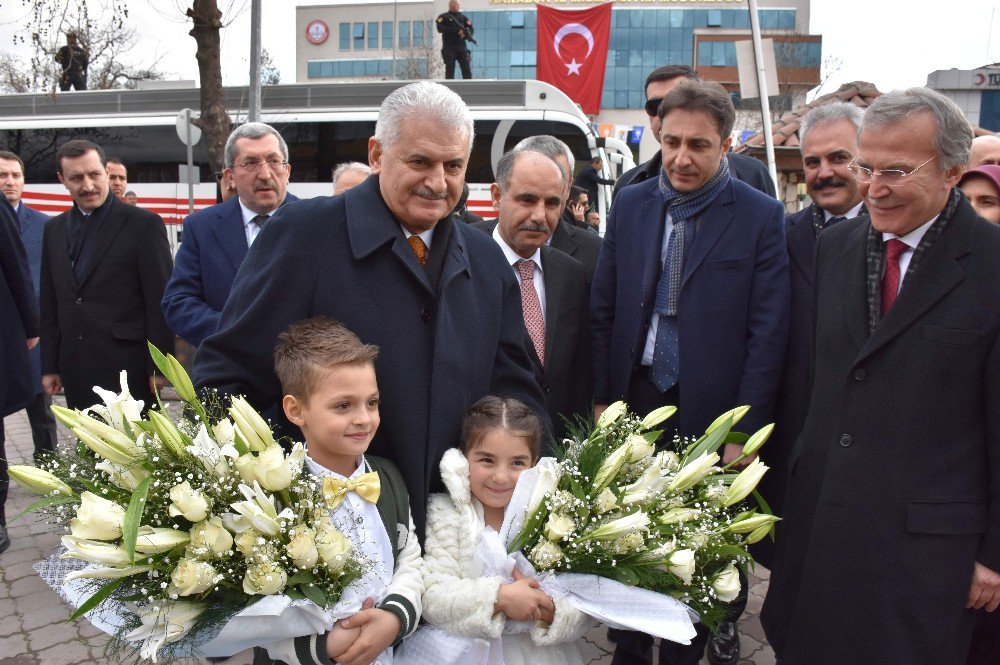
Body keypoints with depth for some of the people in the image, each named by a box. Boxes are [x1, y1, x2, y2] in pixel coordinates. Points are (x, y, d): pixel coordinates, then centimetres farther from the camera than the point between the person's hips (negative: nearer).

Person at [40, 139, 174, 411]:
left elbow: (160, 301, -7)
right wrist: (50, 365, 13)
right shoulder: (54, 228, 13)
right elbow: (50, 303, 16)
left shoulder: (144, 224, -5)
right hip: (75, 367, 5)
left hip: (127, 365, -5)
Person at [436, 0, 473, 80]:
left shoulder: (463, 17, 17)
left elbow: (471, 29, 12)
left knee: (467, 70, -3)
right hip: (449, 48, -3)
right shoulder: (443, 17, 6)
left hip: (462, 47, 3)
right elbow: (440, 28, -10)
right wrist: (456, 30, -15)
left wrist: (466, 34, -12)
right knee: (450, 70, -5)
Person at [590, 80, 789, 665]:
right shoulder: (631, 205, 4)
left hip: (709, 416, -3)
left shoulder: (761, 216, -6)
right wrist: (602, 398, 1)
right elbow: (604, 310, 5)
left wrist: (745, 432, -11)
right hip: (635, 403, 3)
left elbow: (767, 334, -9)